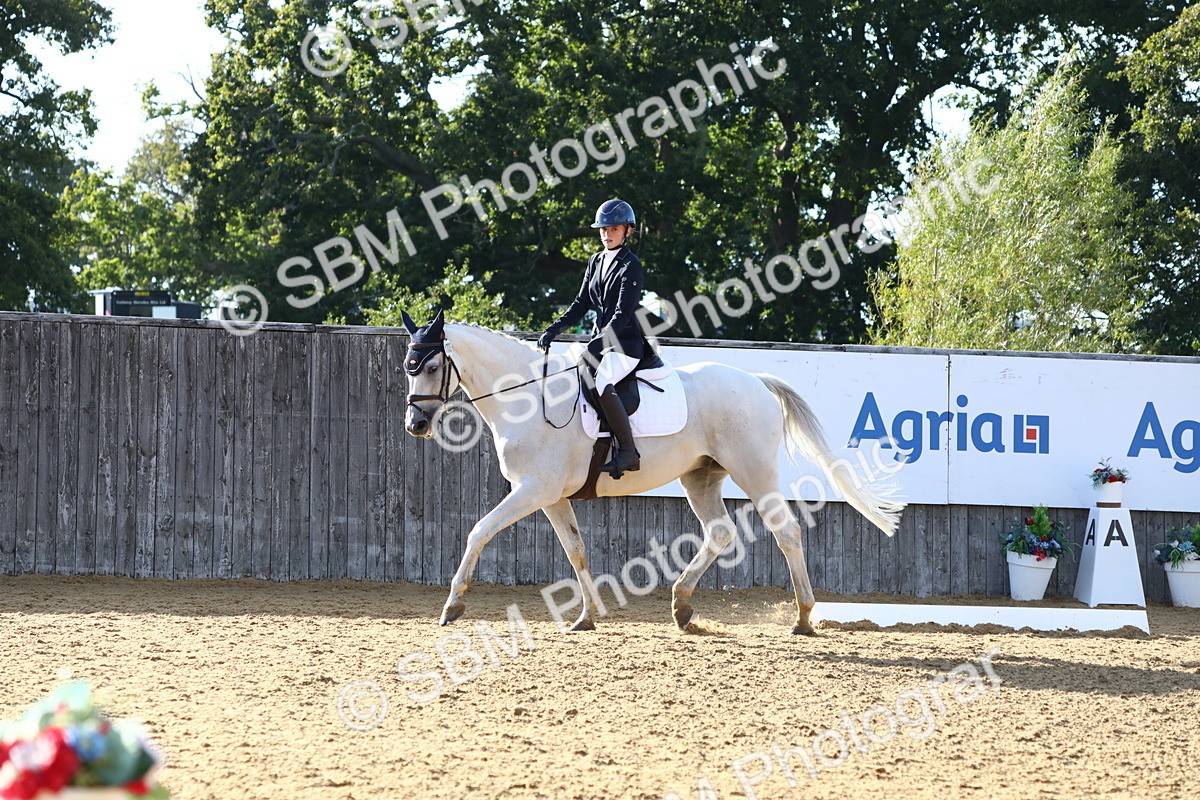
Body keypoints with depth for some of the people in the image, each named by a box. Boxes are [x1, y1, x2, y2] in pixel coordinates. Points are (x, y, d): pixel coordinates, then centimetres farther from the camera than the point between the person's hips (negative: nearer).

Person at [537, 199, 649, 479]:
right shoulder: (596, 262, 13)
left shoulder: (631, 266, -10)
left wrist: (597, 343, -27)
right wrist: (554, 329, 2)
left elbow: (623, 314, -17)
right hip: (601, 342, 9)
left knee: (601, 382, -33)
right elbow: (581, 303, 15)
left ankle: (628, 452, -28)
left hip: (626, 343, -9)